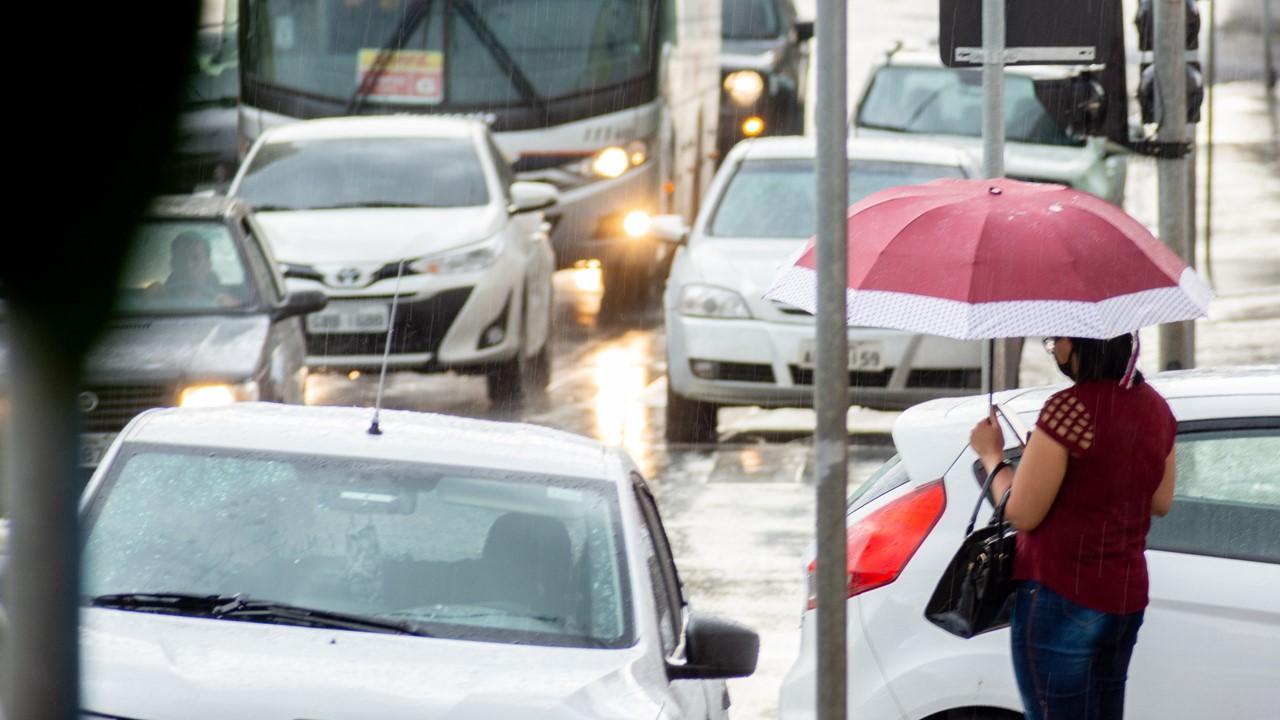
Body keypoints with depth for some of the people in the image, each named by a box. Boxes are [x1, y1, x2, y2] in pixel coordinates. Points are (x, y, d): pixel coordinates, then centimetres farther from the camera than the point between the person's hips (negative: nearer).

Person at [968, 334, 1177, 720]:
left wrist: (992, 456, 0)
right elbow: (1160, 502, 17)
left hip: (1063, 597, -8)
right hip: (1127, 596, 8)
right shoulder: (1155, 407, 5)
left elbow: (1021, 513, -16)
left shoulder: (1069, 409, -20)